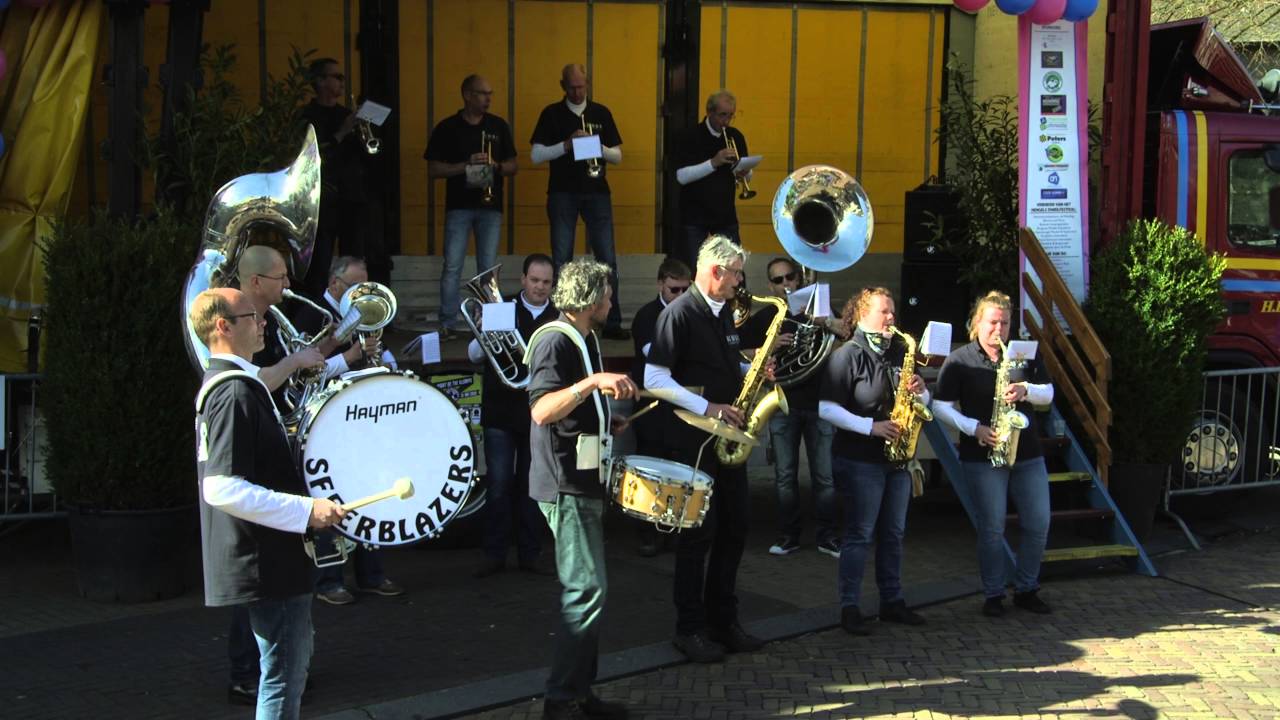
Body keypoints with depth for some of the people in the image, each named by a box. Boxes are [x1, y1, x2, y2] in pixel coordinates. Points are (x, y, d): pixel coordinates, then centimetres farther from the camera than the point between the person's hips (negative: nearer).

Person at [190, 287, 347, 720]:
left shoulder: (226, 385, 12)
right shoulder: (235, 392, -20)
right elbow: (222, 488, -29)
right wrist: (306, 509, -27)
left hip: (270, 557, 11)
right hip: (266, 562, -11)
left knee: (291, 662, 21)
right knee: (284, 673, -3)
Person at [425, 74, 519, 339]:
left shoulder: (498, 126, 10)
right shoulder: (446, 128, 2)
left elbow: (512, 166, 13)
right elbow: (433, 170, -2)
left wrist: (495, 166, -9)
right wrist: (466, 165, -14)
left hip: (490, 206, 2)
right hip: (458, 206, -2)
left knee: (488, 268, 3)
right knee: (452, 267, -5)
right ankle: (448, 324, 0)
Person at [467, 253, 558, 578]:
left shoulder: (560, 319, 5)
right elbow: (474, 355, 0)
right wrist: (484, 335, -21)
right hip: (500, 413, -1)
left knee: (532, 486, 7)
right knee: (499, 486, 0)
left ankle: (529, 554, 16)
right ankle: (494, 554, 8)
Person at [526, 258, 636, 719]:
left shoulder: (583, 340, 16)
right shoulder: (555, 341, -14)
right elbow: (541, 410, -28)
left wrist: (607, 423, 16)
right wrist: (592, 382, -36)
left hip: (584, 482, 10)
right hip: (566, 485, -10)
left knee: (585, 590, 13)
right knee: (588, 590, -11)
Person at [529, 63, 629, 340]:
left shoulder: (601, 113, 9)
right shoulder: (551, 114, 4)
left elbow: (617, 156, 8)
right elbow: (535, 156, -3)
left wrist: (599, 147, -12)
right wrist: (566, 144, -16)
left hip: (596, 192, 1)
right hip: (562, 193, -1)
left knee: (607, 260, -1)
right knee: (561, 261, 2)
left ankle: (612, 322, 5)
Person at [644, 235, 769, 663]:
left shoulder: (724, 313, 12)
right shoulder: (680, 314, -13)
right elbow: (655, 378, -18)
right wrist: (707, 408, -20)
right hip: (692, 440, -8)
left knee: (734, 530, 10)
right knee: (699, 532, -3)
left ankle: (723, 621, 21)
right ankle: (690, 630, 7)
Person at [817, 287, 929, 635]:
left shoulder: (900, 352, 11)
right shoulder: (847, 355, -9)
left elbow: (923, 401, 19)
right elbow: (826, 409, -15)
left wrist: (920, 391, -5)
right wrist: (871, 426, -20)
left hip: (897, 457, 7)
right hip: (860, 459, -7)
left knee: (893, 533, 12)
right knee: (860, 534, -3)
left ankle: (892, 601, 21)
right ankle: (849, 607, 4)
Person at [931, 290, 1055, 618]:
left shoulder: (1024, 355, 10)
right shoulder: (959, 361, -1)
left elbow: (1048, 394, 10)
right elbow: (941, 407, -3)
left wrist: (1025, 390, -11)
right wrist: (975, 428, -16)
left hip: (1028, 455, 4)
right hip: (983, 456, -4)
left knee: (1038, 525, 4)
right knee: (991, 529, -2)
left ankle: (1026, 589, 19)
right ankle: (994, 594, 11)